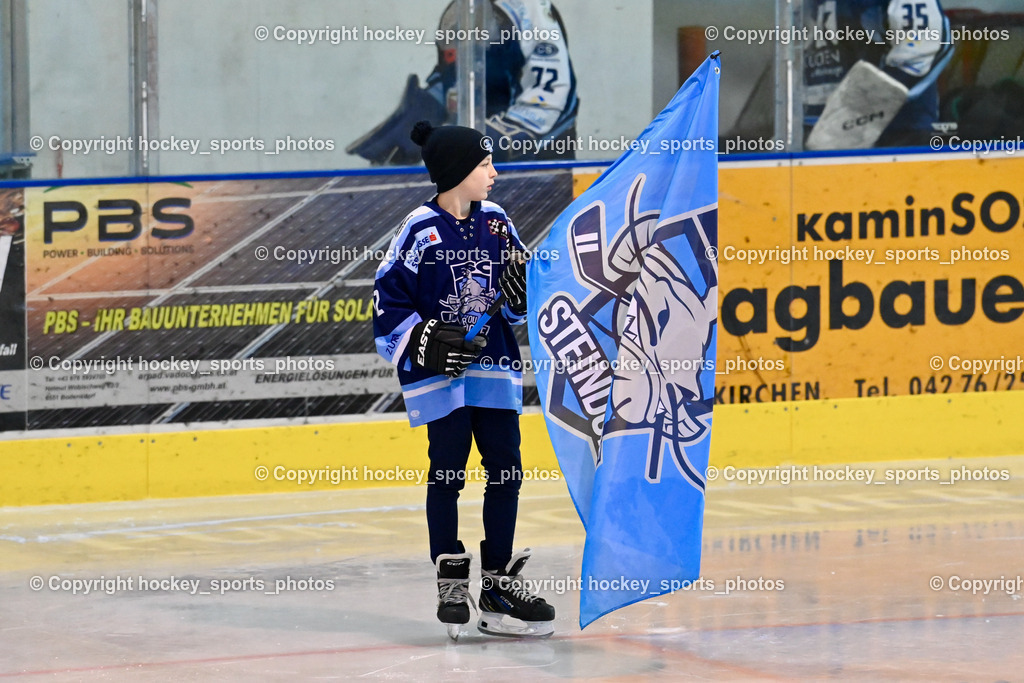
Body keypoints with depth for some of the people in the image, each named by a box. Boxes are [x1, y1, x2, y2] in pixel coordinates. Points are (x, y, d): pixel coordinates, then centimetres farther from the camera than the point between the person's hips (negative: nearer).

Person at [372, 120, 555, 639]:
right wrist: (424, 341, -16)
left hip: (494, 365, 5)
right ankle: (451, 584, 9)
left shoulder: (495, 221, 8)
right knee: (447, 474, -1)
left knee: (506, 471, 4)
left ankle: (499, 582, 11)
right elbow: (387, 299, -7)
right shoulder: (421, 230, -9)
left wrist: (522, 288, -8)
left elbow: (517, 303, 14)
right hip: (439, 372, -5)